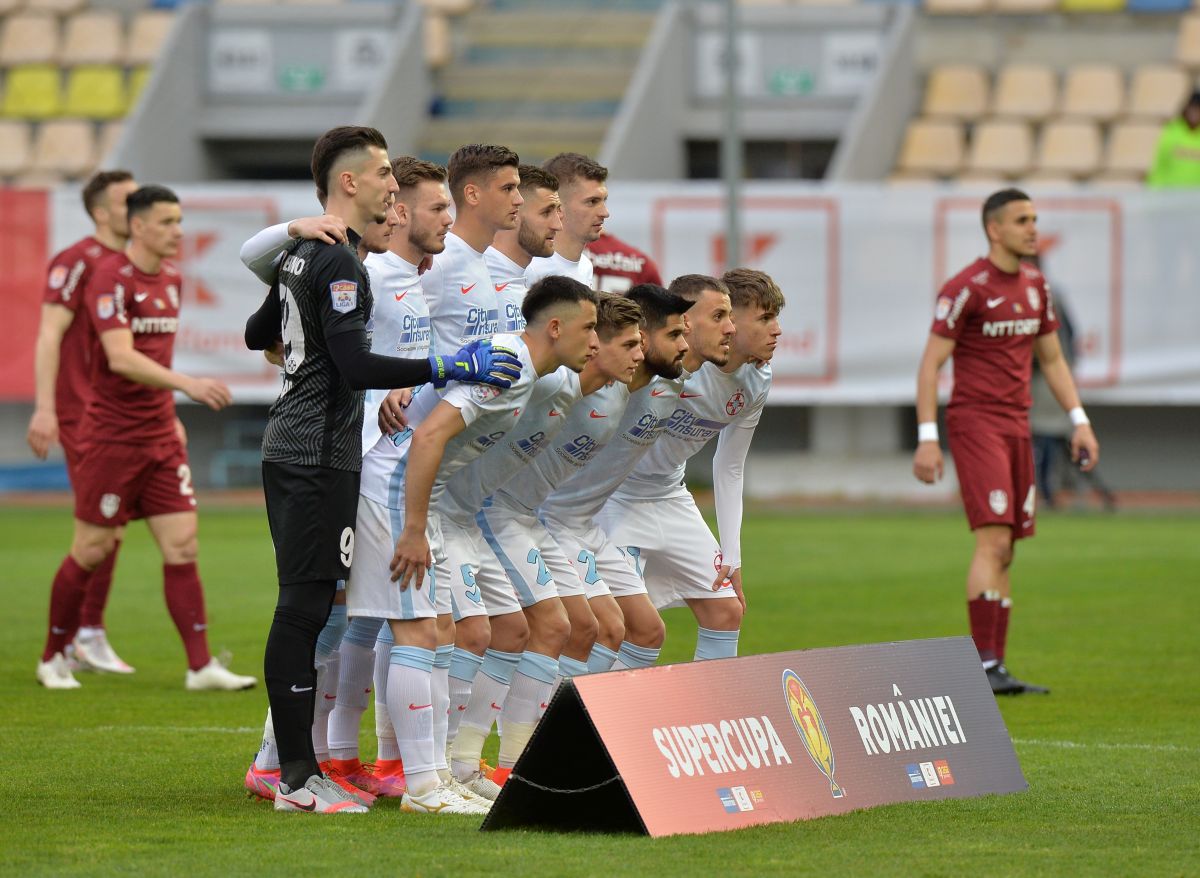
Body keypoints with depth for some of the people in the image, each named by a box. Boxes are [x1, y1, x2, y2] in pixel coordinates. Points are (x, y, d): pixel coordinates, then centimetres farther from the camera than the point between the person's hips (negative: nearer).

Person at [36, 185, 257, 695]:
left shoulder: (170, 281, 11)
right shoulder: (111, 279, -15)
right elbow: (120, 357, -26)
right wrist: (187, 384, -35)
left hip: (160, 436, 7)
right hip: (112, 436, -7)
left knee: (182, 545, -1)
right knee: (92, 550, 1)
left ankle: (201, 666, -3)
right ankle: (53, 658, 16)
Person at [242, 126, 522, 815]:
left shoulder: (304, 255, 16)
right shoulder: (339, 264, -15)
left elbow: (257, 334, 30)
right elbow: (357, 366, -23)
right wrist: (452, 368, -24)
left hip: (290, 448, 10)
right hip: (320, 455, -10)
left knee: (302, 607, 12)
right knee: (304, 608, -10)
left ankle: (295, 766, 15)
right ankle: (298, 779, -10)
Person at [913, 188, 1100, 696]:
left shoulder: (1035, 286, 13)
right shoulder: (966, 288, -10)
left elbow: (1052, 360, 21)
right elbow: (931, 363, -10)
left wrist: (1080, 421, 11)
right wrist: (927, 438, -16)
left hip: (1016, 426, 8)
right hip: (974, 422, -8)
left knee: (1004, 554, 7)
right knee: (994, 540, -17)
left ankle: (994, 668, 9)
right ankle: (984, 667, -20)